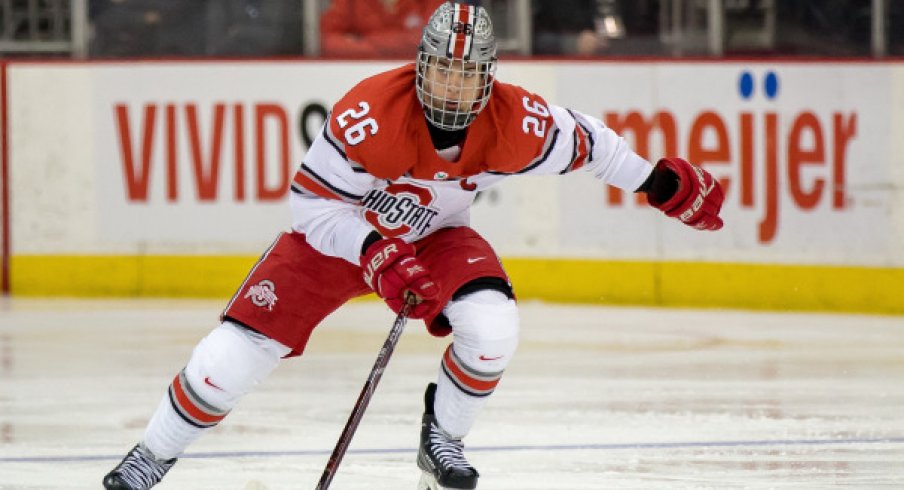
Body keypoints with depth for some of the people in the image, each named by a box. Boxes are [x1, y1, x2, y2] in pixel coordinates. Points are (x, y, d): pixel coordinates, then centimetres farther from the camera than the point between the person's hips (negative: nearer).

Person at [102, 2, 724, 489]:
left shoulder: (514, 121, -25)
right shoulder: (370, 113, -35)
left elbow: (582, 142, -5)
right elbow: (312, 202, -26)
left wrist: (660, 181, 0)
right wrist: (376, 256, -37)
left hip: (437, 235, 3)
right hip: (337, 231, -3)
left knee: (492, 325, -26)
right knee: (242, 344, -12)